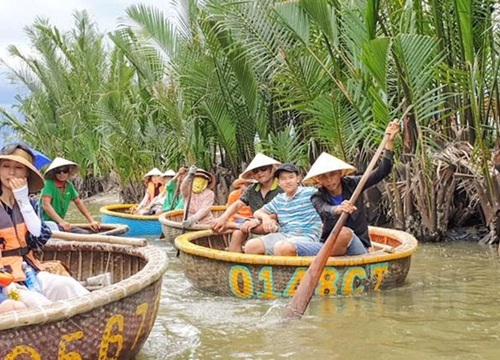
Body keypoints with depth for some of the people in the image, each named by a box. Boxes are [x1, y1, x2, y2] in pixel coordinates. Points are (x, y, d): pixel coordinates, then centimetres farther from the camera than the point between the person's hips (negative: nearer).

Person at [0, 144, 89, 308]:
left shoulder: (29, 204, 10)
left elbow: (40, 239, -3)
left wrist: (23, 201, -8)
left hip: (30, 272, 4)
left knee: (67, 285, -22)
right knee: (39, 304, -28)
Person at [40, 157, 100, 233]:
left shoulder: (69, 186, 7)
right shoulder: (48, 184, -12)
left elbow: (79, 203, 12)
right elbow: (46, 205, -22)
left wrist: (92, 221, 4)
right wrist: (61, 221, -32)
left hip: (59, 223, 7)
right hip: (46, 222, -7)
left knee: (86, 234, -8)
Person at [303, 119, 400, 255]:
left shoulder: (353, 185, 2)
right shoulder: (318, 198, -3)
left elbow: (382, 172, -5)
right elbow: (325, 211, -27)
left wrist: (389, 142, -16)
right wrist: (337, 209, -51)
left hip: (358, 244, 0)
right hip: (331, 244, 1)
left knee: (345, 233, -32)